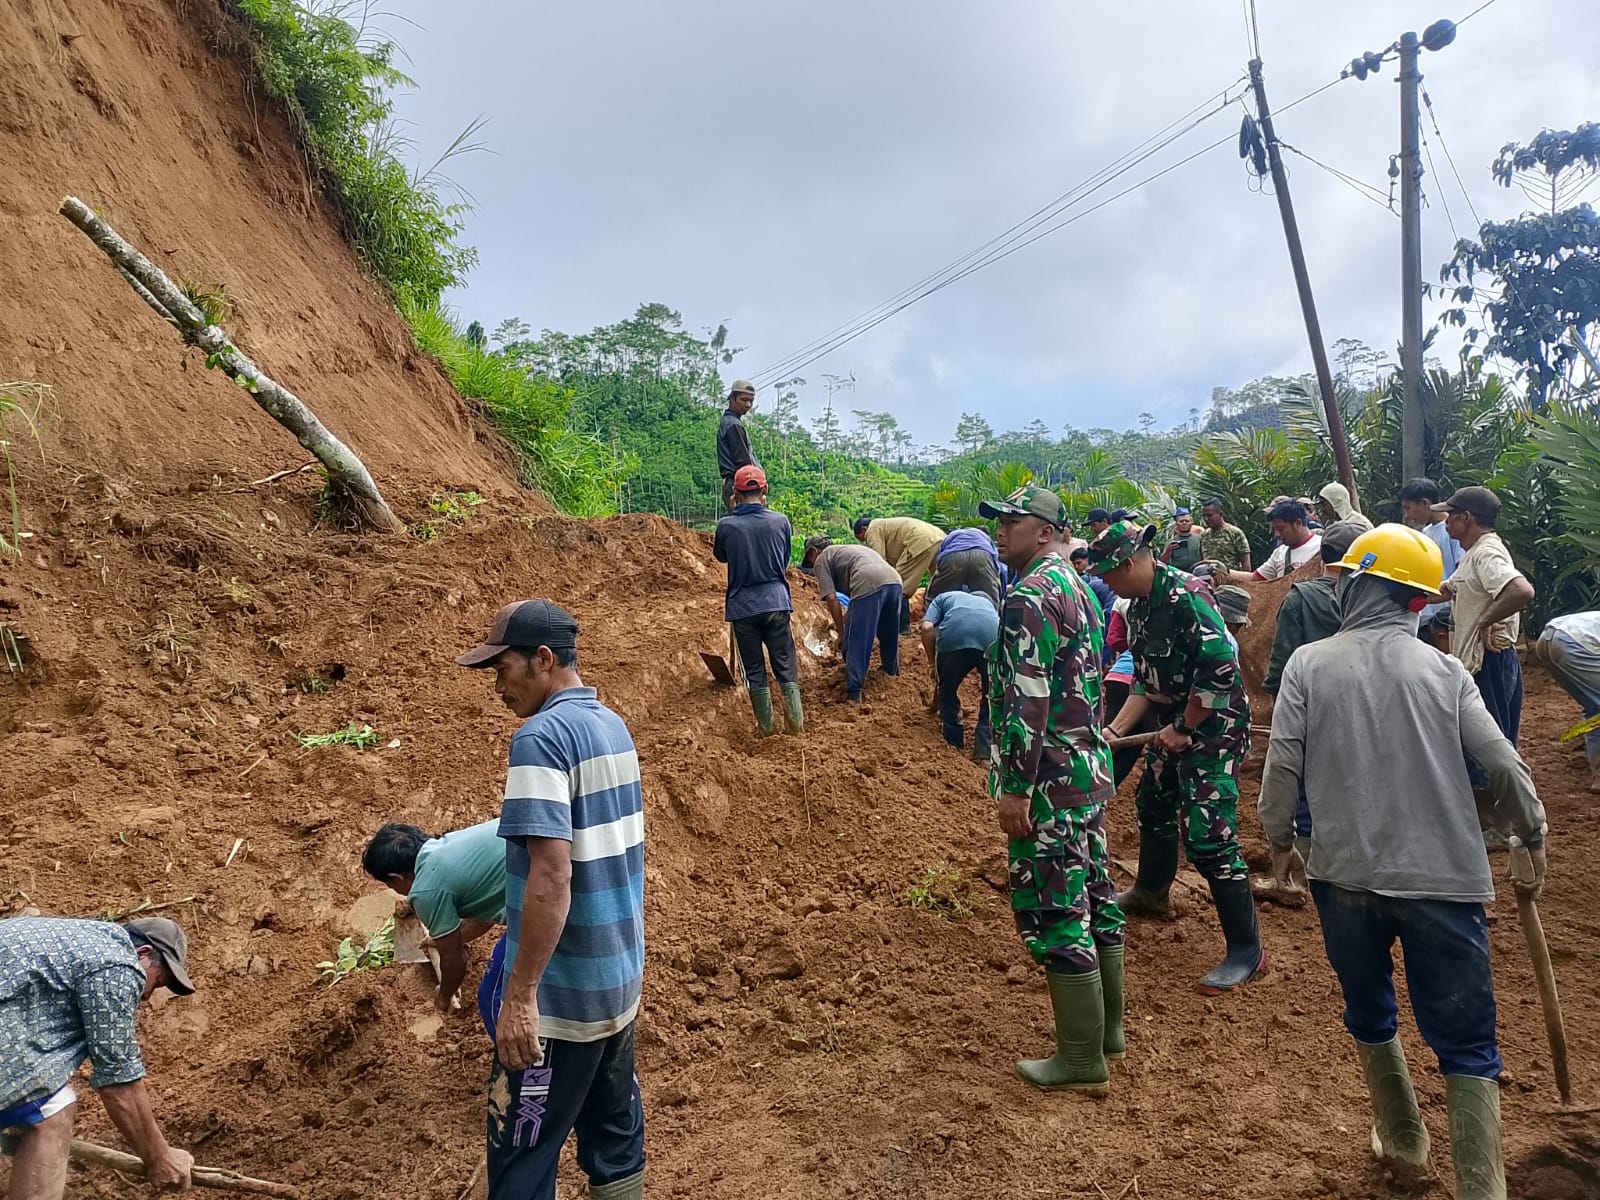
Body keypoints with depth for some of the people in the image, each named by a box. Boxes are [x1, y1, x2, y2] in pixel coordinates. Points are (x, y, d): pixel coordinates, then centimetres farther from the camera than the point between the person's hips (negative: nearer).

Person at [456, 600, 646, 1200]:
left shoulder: (542, 736, -19)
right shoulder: (613, 725, 7)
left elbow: (551, 873, -26)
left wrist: (520, 994, -22)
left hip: (560, 994, -8)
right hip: (620, 978, 8)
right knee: (616, 1138, 19)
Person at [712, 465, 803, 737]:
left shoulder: (726, 526, -9)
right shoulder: (780, 521, -4)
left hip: (742, 606, -1)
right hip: (776, 602, 1)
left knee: (754, 670, 10)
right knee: (785, 665, 11)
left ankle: (766, 726, 16)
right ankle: (796, 722, 10)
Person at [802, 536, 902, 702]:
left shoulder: (821, 559, 16)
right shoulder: (849, 550, 39)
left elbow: (831, 598, 3)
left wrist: (841, 632, 8)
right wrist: (845, 618, 46)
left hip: (868, 585, -8)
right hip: (894, 579, 8)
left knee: (855, 643, 4)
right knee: (888, 634, 30)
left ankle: (853, 694, 4)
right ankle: (892, 670, 52)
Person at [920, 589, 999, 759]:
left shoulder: (943, 597, 34)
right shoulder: (986, 602, 44)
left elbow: (927, 628, 13)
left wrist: (933, 662, 23)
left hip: (954, 636, -2)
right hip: (993, 639, 2)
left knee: (947, 692, 23)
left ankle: (953, 742, 29)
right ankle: (984, 750, 15)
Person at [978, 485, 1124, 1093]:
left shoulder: (1029, 596, -18)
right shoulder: (1077, 587, 14)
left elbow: (1026, 701, -23)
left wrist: (1014, 788, -21)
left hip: (1049, 778, -10)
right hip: (1091, 768, 10)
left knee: (1053, 911, -2)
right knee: (1092, 895, 18)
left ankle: (1083, 1061, 8)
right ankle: (1107, 1029, 33)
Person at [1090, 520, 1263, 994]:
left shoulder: (1185, 595, -23)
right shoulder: (1140, 607, 7)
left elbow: (1220, 670, -27)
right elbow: (1147, 681, 13)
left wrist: (1183, 728, -18)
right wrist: (1115, 730, 4)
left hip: (1215, 724, -10)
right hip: (1177, 721, 10)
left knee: (1207, 834, -12)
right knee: (1154, 803, 25)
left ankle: (1246, 949, 0)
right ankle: (1151, 893, 48)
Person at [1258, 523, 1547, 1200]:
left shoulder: (1310, 664, -5)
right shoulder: (1445, 671, -1)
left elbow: (1283, 767, -7)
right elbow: (1502, 765, -3)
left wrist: (1278, 840, 9)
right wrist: (1532, 834, 14)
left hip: (1345, 874, 0)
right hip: (1444, 878, 0)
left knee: (1370, 1016, 22)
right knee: (1466, 1042, 9)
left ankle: (1403, 1138, 37)